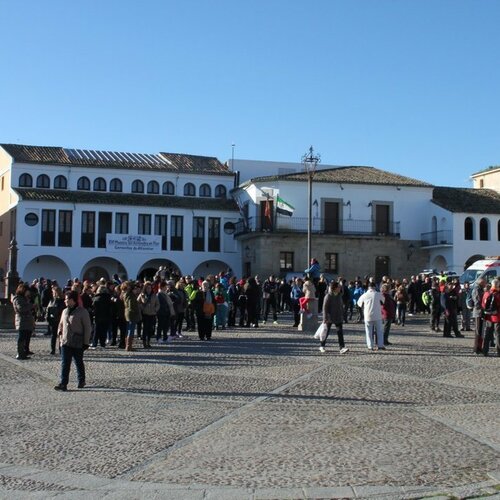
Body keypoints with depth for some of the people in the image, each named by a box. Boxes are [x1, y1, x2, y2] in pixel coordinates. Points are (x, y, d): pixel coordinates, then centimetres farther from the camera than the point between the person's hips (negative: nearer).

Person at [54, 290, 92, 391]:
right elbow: (61, 324, 21)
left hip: (77, 343, -4)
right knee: (65, 364, -2)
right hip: (65, 342, 5)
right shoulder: (65, 311, 9)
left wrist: (86, 342, -10)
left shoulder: (82, 312, -9)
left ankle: (81, 381, 26)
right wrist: (60, 334, 11)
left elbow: (87, 328, -8)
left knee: (79, 363, 10)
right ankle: (63, 383, -4)